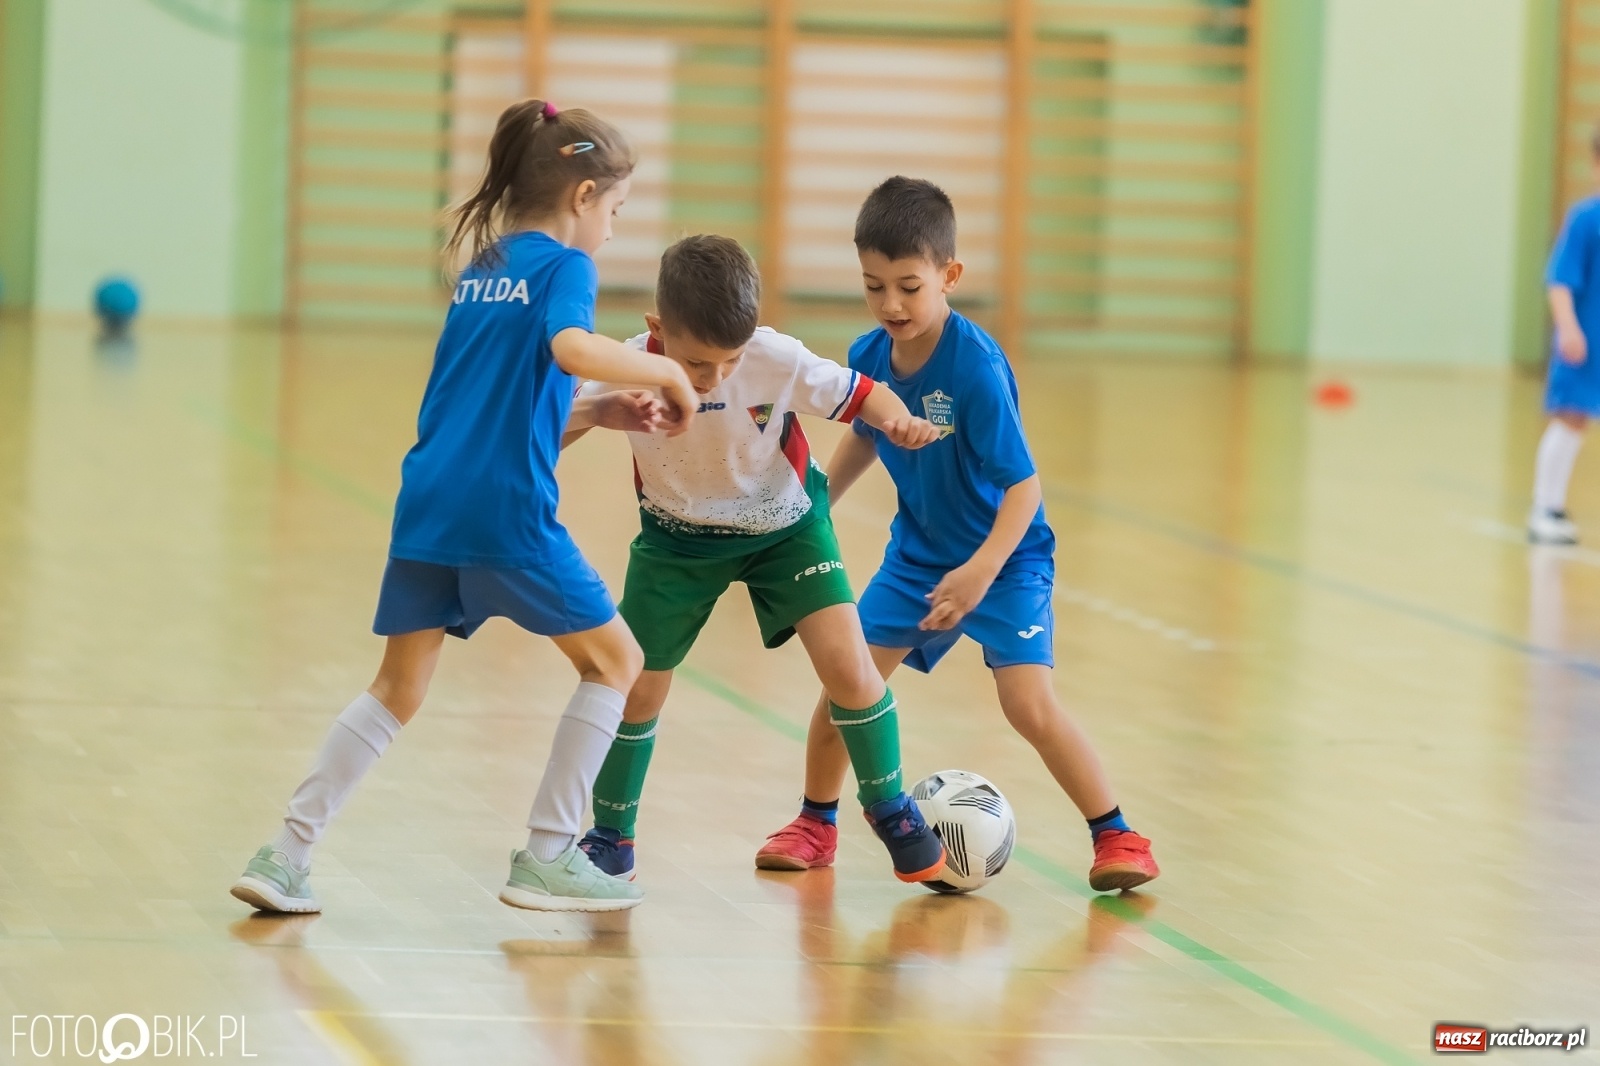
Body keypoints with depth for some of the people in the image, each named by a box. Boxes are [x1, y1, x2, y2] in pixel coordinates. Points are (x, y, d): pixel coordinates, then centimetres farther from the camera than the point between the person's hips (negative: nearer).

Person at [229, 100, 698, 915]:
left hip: (426, 504, 7)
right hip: (506, 513, -7)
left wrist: (596, 414, 22)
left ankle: (288, 853, 5)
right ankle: (546, 855, 8)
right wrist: (663, 371, -9)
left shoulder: (480, 268, 21)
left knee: (398, 689, 14)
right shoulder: (564, 265, -1)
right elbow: (571, 348, -23)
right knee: (614, 661, 11)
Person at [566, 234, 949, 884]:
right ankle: (610, 836, 27)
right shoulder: (628, 371, -27)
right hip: (679, 537, 1)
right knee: (638, 684, 3)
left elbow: (856, 394, -18)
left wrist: (897, 419, -40)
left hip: (784, 526, -1)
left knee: (846, 663, -15)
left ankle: (888, 808, 10)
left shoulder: (778, 361, -29)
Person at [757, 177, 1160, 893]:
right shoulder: (869, 357, -9)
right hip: (918, 552, 6)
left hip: (1006, 558, -6)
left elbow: (1023, 486, -27)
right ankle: (815, 825, 21)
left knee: (1029, 703, -17)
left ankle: (1116, 836, -1)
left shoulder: (976, 367, -28)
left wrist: (982, 570, -39)